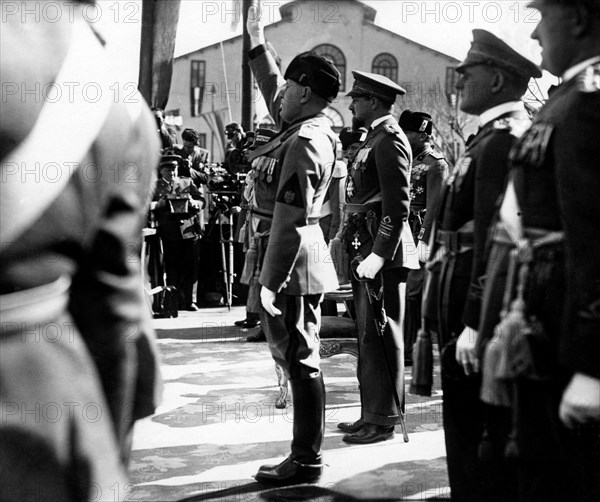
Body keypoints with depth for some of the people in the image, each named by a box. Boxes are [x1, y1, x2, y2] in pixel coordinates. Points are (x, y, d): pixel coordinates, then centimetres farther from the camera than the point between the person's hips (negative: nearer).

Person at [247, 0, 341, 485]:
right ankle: (305, 453, 24)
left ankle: (307, 461, 7)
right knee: (298, 357, 15)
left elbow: (291, 219, -23)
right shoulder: (315, 127, 10)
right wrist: (257, 41, 31)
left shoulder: (302, 143, -18)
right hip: (307, 263, 10)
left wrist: (272, 281, -22)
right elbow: (273, 95, 29)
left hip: (294, 267, -10)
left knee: (300, 359, -2)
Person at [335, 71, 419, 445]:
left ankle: (384, 419, 5)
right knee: (369, 335, 14)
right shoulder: (375, 138, 18)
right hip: (367, 249, 10)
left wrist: (378, 256, -23)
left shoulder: (389, 140, -12)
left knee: (381, 335, -3)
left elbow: (398, 207, -20)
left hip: (383, 252, -10)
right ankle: (373, 413, 23)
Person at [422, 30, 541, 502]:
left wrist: (475, 321, -23)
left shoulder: (502, 141, -15)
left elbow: (494, 236, -22)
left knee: (472, 427, -4)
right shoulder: (501, 136, 17)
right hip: (471, 303, 10)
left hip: (480, 304, -10)